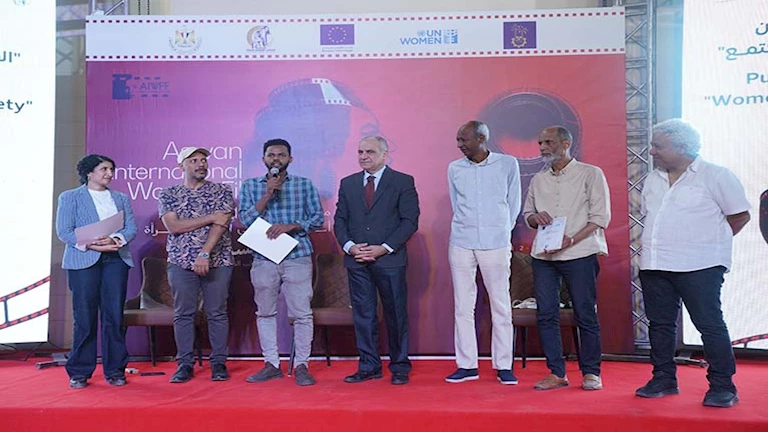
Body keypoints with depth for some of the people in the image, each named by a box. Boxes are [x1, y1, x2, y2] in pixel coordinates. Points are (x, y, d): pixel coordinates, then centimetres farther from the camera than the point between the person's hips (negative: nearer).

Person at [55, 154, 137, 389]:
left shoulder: (121, 198, 19)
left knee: (115, 316, 0)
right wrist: (92, 244, -15)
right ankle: (79, 372, 8)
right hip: (83, 261, -3)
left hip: (116, 259, 3)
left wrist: (115, 240, -12)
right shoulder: (69, 197, 9)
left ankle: (114, 370, 8)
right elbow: (64, 231, -1)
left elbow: (131, 228, 9)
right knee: (84, 318, -3)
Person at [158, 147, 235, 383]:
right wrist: (210, 217, -11)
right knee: (183, 314, 4)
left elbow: (220, 225, -7)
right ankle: (185, 364, 13)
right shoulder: (169, 195, 8)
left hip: (217, 261, -1)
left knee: (217, 313, 3)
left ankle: (218, 363, 12)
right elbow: (173, 226, -7)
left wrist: (205, 253, -18)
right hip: (181, 262, 1)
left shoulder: (222, 191, 5)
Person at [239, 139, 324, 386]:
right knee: (265, 313, 7)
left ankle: (301, 365, 6)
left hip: (298, 257, -2)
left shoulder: (304, 185, 7)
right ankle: (272, 364, 18)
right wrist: (268, 194, -10)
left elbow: (318, 218, 2)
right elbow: (245, 219, -1)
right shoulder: (250, 186, 10)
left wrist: (290, 226, -12)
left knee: (301, 314, -3)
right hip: (263, 259, 2)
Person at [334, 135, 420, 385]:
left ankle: (399, 367, 15)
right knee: (363, 315, 7)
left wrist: (383, 248, -13)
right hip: (356, 261, 4)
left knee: (396, 315, 3)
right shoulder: (348, 183, 13)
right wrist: (349, 246, -6)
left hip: (390, 259, -3)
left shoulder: (403, 182, 1)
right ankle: (369, 367, 17)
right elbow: (339, 220, 12)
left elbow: (410, 221, -5)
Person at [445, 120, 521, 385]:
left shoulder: (508, 164, 0)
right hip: (461, 243, 2)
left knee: (501, 305, 2)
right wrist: (466, 227, 11)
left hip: (496, 244, -2)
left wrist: (502, 233, 9)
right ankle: (467, 365, 13)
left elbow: (514, 204, 7)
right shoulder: (454, 169, 5)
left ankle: (504, 366, 11)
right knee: (463, 305, 4)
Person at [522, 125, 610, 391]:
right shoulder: (538, 180, 16)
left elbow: (600, 216, -5)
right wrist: (535, 217, -4)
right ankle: (557, 373, 11)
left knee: (586, 315, 1)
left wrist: (571, 240, -16)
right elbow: (526, 214, 21)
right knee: (546, 315, 2)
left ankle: (591, 372, 14)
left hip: (579, 254, -4)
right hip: (543, 256, 5)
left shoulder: (590, 174, 2)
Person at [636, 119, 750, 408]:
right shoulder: (653, 180, 14)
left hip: (699, 266, -6)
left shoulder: (715, 176, -4)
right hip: (654, 265, 7)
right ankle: (664, 379, 21)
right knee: (660, 323, 10)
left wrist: (708, 243, 0)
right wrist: (651, 244, 11)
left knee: (710, 324, -3)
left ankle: (722, 386, 9)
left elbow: (740, 215, -1)